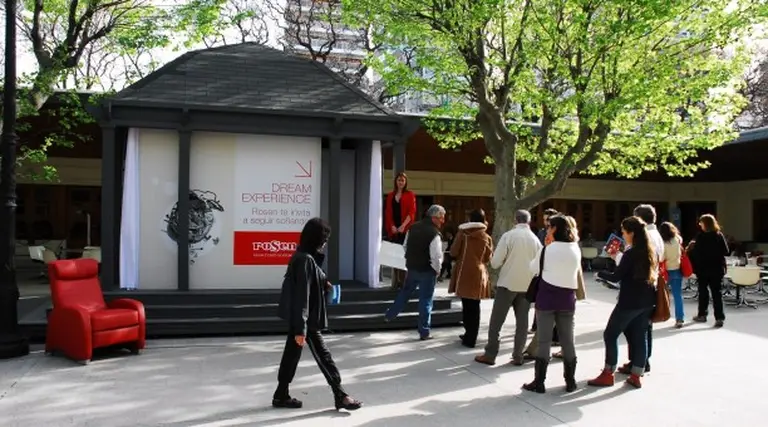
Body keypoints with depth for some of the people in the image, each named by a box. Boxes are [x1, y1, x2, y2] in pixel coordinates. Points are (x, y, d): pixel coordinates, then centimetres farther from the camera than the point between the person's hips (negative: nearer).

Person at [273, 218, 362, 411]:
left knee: (292, 353, 16)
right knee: (323, 355, 1)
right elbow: (302, 295, -24)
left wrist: (324, 284, 7)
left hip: (296, 316, 10)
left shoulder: (302, 256, 7)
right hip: (305, 318, -10)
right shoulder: (306, 260, -22)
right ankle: (340, 396, 11)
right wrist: (301, 328, -24)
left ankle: (281, 395, 25)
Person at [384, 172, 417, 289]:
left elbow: (412, 212, -3)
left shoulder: (410, 195, 5)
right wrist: (392, 226, -5)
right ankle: (396, 281, 6)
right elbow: (388, 212, 9)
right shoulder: (390, 195, 14)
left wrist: (403, 225, -14)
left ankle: (403, 280, -4)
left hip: (405, 229, -3)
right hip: (393, 229, 3)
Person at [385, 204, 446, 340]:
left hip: (411, 268, 6)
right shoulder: (434, 234, -21)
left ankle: (389, 315, 36)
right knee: (425, 300, 4)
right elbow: (436, 257, -23)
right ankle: (424, 332, 11)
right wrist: (437, 270, -6)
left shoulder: (413, 228, 2)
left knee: (405, 292, 26)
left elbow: (405, 246, 12)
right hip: (427, 271, -6)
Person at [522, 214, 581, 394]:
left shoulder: (548, 249, -9)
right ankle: (570, 381, 19)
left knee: (544, 340, 1)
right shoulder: (576, 249, 3)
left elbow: (533, 268, 3)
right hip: (567, 298, 4)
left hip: (547, 298, -4)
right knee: (568, 340, 11)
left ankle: (539, 382, 5)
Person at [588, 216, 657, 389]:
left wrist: (600, 273, 3)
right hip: (647, 301, 8)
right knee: (640, 336, 10)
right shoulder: (651, 251, 7)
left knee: (610, 334, 3)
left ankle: (608, 375, 6)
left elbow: (616, 277, -16)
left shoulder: (631, 253, -17)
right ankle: (636, 376, 12)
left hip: (630, 302, -8)